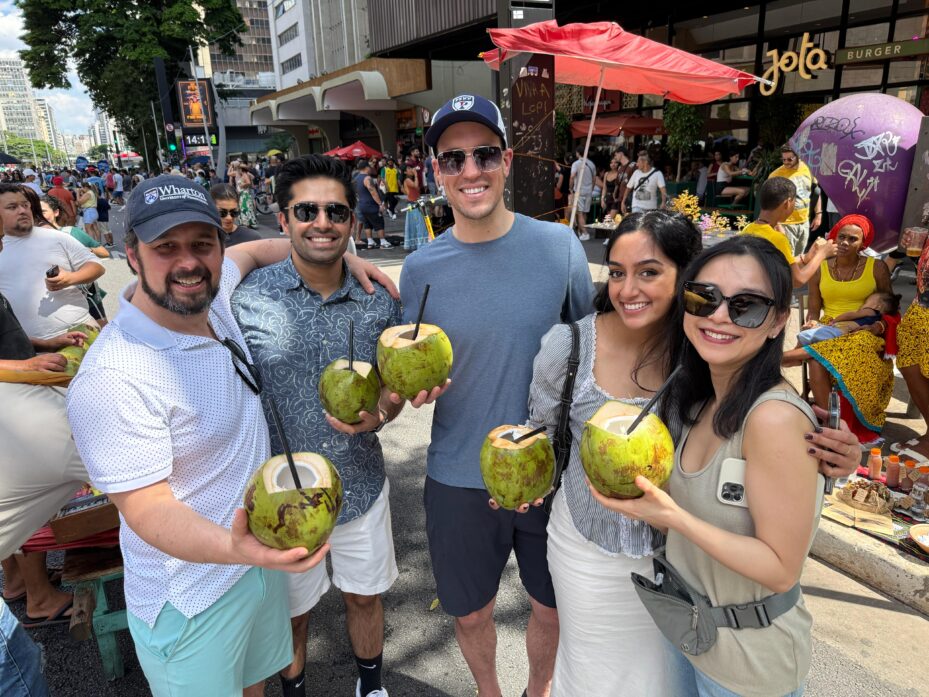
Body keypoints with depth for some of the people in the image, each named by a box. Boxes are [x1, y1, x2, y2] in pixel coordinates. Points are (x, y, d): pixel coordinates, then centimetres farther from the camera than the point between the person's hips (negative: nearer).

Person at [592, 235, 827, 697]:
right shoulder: (703, 400, -5)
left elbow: (781, 569, -24)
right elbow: (703, 508, 4)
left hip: (747, 656, -6)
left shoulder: (775, 417, -29)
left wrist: (673, 517, -34)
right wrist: (640, 483, -12)